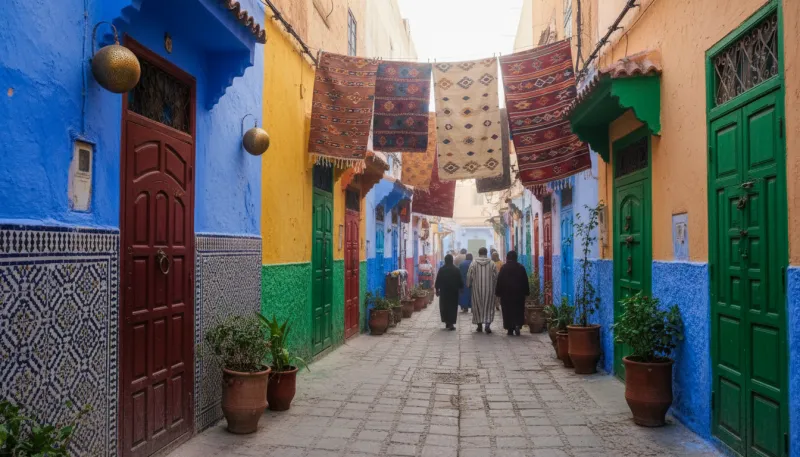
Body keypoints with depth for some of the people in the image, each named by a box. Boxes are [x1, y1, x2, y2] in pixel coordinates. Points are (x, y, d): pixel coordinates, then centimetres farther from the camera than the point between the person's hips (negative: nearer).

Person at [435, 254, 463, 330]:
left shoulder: (441, 270, -5)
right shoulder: (456, 270, -6)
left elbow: (438, 281, -1)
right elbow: (460, 281, -3)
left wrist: (437, 289, 9)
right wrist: (461, 287, 12)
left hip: (444, 291, 1)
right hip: (454, 292, -1)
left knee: (444, 306, 13)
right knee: (453, 307, 4)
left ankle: (447, 322, 14)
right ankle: (451, 323, -2)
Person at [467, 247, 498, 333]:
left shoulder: (473, 263, -4)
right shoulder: (492, 263, -3)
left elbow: (469, 276, -2)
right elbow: (496, 276, 0)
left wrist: (469, 285, 14)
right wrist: (496, 287, 14)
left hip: (477, 289, 0)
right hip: (489, 288, 0)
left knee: (478, 306, 11)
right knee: (489, 307, 5)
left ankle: (480, 325, 14)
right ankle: (487, 324, -9)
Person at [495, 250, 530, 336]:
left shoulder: (503, 268, -4)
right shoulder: (521, 267, 0)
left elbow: (499, 281, -5)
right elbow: (525, 281, 2)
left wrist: (498, 292, 0)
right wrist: (526, 292, 9)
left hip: (506, 293, -1)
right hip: (519, 293, 1)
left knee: (508, 311, 5)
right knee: (518, 311, 8)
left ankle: (510, 329, 4)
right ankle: (517, 325, -14)